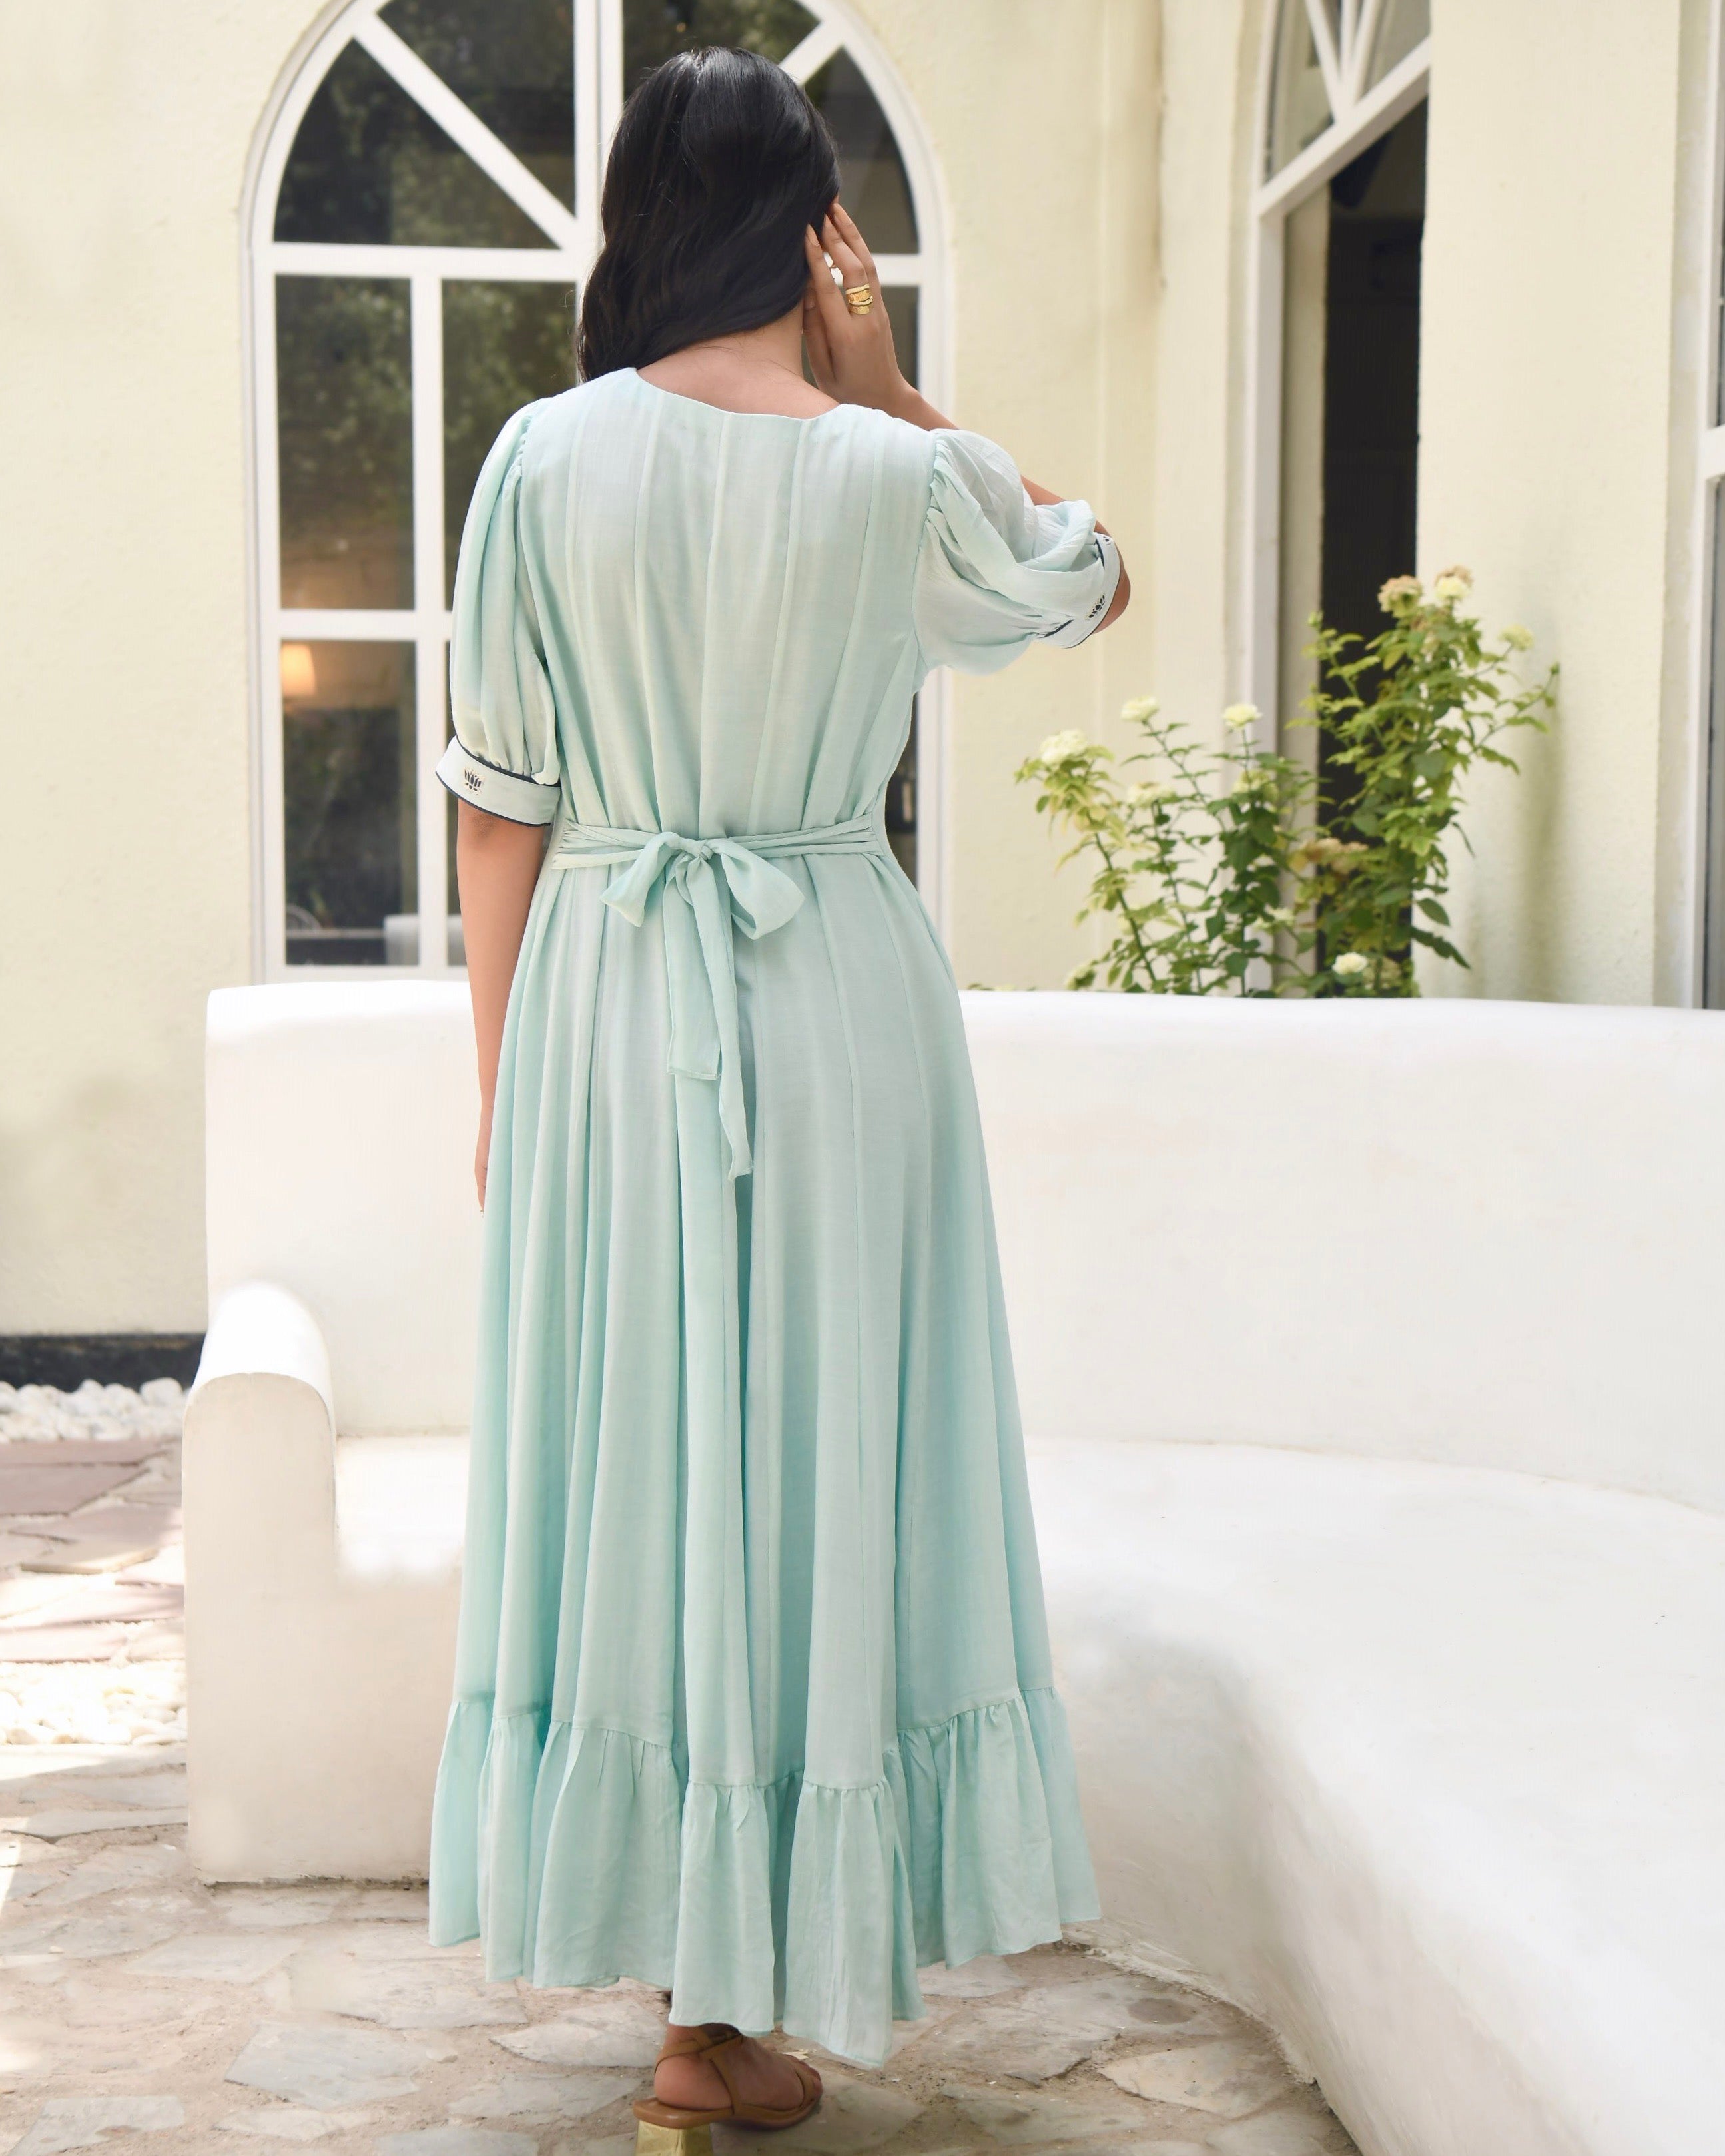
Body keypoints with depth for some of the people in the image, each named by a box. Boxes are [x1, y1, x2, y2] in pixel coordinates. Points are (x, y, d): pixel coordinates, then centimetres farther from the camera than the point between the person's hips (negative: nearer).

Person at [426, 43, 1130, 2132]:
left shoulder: (546, 456, -3)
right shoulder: (896, 478, -6)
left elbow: (498, 800, 0)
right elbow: (1092, 577, 16)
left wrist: (505, 1077, 9)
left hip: (605, 1004, 2)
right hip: (839, 1010, -2)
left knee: (632, 1460, 12)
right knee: (814, 1458, 6)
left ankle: (667, 1942, 25)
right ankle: (736, 2012, 14)